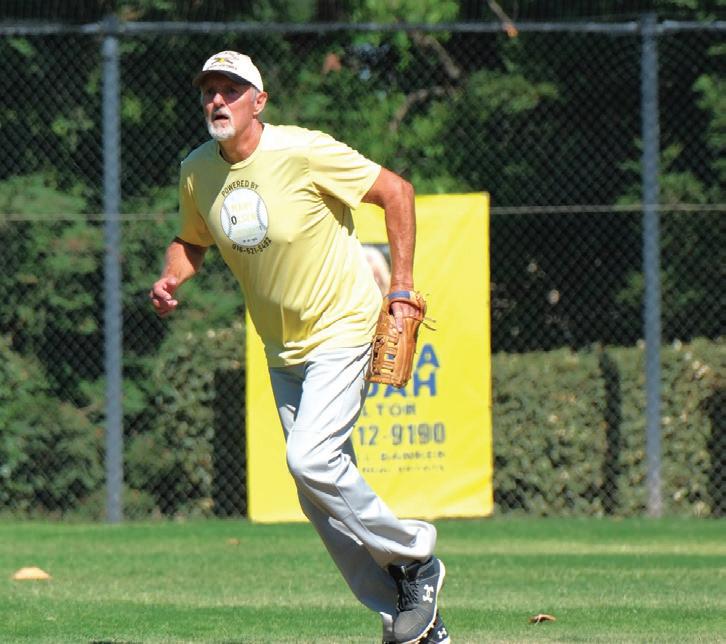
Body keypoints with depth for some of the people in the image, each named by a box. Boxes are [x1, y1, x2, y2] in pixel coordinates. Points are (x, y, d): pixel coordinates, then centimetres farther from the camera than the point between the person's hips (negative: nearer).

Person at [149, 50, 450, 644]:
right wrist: (169, 279, -6)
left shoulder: (304, 152, -20)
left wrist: (401, 288, -15)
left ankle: (413, 557, -1)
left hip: (342, 329, -7)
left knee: (310, 460, -23)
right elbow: (192, 242, 16)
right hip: (282, 348, 7)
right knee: (323, 502, 6)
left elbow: (396, 190, -13)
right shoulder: (197, 172, -1)